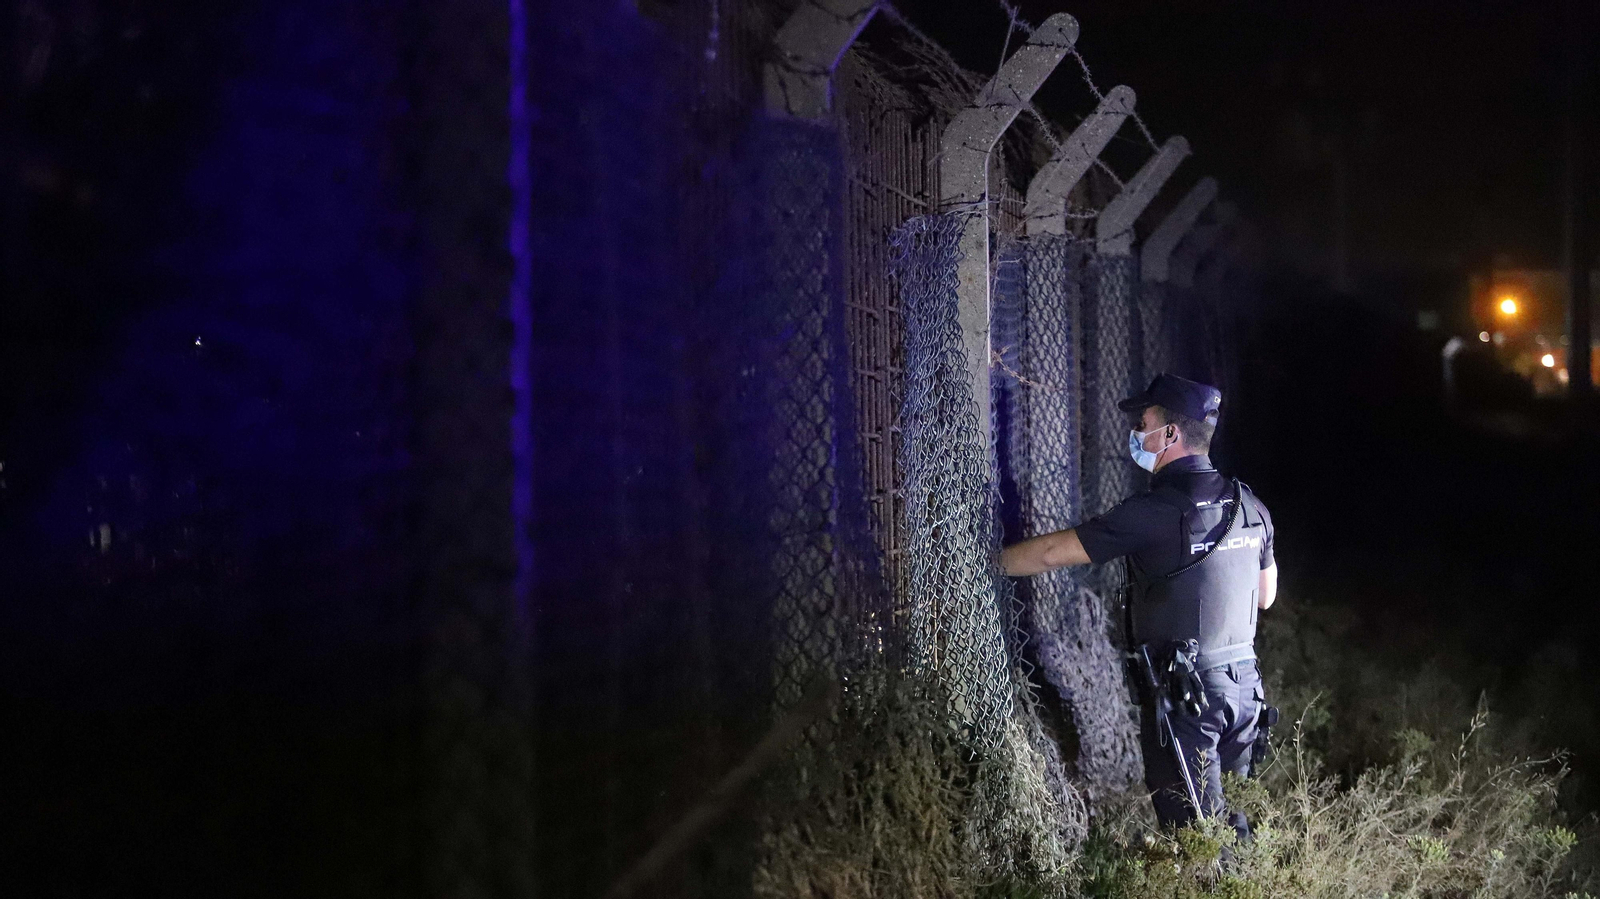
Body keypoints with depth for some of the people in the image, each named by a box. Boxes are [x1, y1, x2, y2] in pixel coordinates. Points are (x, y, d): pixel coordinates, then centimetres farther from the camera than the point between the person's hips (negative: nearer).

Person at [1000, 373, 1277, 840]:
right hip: (1244, 685, 7)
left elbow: (1053, 552, -11)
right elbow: (1266, 595, 19)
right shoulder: (1249, 505, 6)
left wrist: (987, 561, 2)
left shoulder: (1155, 510, -16)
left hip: (1186, 695, -7)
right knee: (1230, 816, 18)